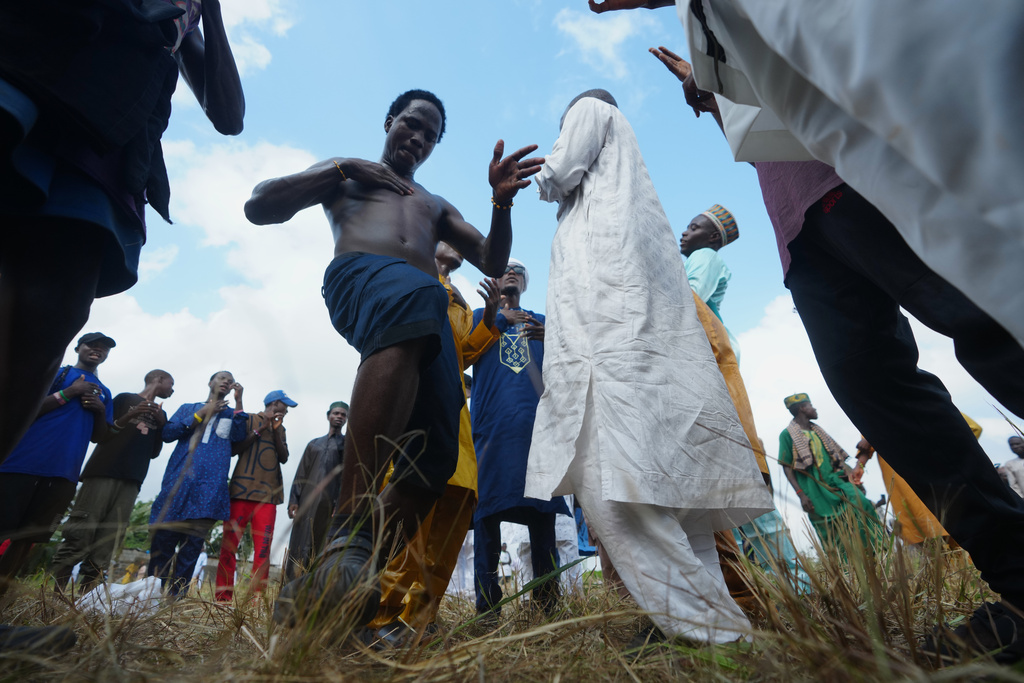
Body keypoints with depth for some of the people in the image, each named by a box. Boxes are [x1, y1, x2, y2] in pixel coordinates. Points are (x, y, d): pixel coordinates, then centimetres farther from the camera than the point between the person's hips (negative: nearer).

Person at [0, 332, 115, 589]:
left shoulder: (104, 393, 19)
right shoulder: (56, 372, 8)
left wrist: (101, 411, -2)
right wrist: (68, 393, -12)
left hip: (63, 471, 4)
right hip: (24, 461, -3)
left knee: (28, 535, 5)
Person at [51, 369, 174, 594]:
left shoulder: (160, 414, 23)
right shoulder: (125, 399, 10)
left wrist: (162, 425, 3)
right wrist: (126, 419, -12)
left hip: (131, 481, 4)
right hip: (104, 472, -4)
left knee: (107, 544, -4)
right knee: (79, 535, -11)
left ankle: (84, 596, -4)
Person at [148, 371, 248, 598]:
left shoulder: (232, 415, 18)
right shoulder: (188, 408, 20)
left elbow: (238, 436, -1)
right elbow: (167, 434, 6)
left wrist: (238, 401, -5)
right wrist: (201, 414, -1)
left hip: (209, 488, -1)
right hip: (179, 482, 1)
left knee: (192, 545, -1)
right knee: (162, 541, 0)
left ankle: (175, 597, 7)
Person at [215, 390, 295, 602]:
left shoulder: (280, 429, 20)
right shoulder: (249, 420, 8)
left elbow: (284, 458, 8)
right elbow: (234, 449, -1)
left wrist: (276, 430, -1)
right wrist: (260, 429, -8)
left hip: (268, 494, 3)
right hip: (243, 489, -3)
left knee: (263, 547, -4)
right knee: (230, 542, -3)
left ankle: (257, 597, -4)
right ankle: (222, 598, 4)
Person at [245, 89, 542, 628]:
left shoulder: (437, 206, 41)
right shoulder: (345, 172, 32)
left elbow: (492, 263, 29)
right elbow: (258, 207, 20)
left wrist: (502, 201, 11)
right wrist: (341, 169, 12)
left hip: (431, 319, 5)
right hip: (360, 273, -5)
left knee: (432, 465, -16)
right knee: (414, 296, -44)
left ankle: (335, 586, -8)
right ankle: (352, 534, -47)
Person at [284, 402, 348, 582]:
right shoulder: (314, 444, 23)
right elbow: (301, 474, 17)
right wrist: (293, 500, 3)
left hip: (331, 504, -3)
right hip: (307, 502, 3)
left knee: (322, 550, -8)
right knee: (300, 547, -3)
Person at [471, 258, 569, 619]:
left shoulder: (541, 320, 24)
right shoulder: (482, 315, 20)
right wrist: (500, 319, -7)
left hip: (536, 423, 2)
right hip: (491, 425, -1)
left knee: (542, 511, -4)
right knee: (488, 508, -6)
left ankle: (547, 602, 3)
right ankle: (487, 605, 1)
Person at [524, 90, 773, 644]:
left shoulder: (591, 108, 19)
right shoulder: (627, 172, 39)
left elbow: (557, 173, 3)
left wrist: (544, 179, 25)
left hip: (601, 294, -9)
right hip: (650, 315, 9)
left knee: (608, 466, -20)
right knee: (666, 468, 0)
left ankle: (696, 617, -22)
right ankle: (711, 612, 0)